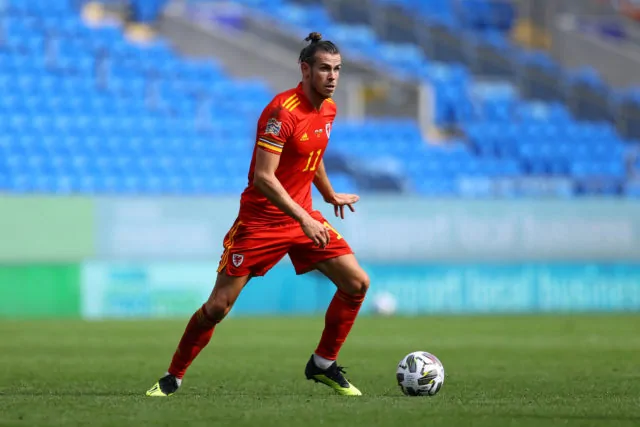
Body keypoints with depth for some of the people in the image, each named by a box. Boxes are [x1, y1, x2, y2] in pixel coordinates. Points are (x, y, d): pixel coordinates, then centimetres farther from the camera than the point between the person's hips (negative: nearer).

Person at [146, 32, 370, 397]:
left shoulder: (328, 108, 4)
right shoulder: (283, 110, -22)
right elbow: (263, 177, -27)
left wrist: (330, 195, 33)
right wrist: (303, 219, -30)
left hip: (303, 215, 7)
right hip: (260, 219, -7)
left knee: (357, 282, -6)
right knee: (218, 306, -5)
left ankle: (324, 364, 9)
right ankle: (173, 377, 12)